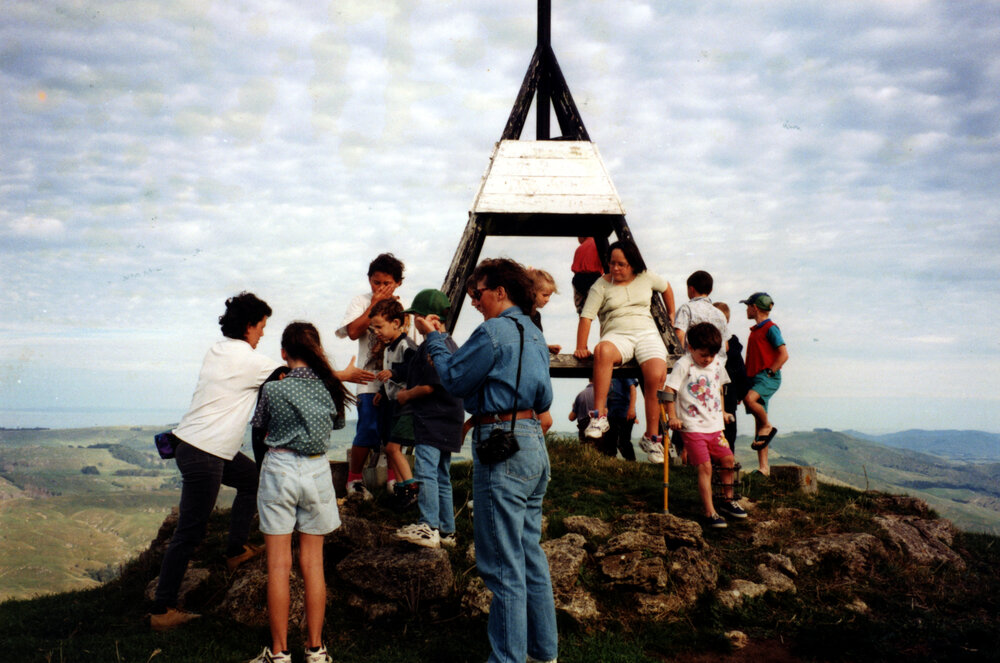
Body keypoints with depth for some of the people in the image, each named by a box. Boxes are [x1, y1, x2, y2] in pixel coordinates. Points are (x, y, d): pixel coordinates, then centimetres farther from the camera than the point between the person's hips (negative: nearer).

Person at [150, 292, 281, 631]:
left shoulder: (217, 350, 10)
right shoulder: (249, 361, -14)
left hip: (194, 441, 10)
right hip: (203, 454, -10)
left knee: (253, 477, 25)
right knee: (189, 533, -4)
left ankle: (236, 549, 29)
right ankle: (162, 610, 1)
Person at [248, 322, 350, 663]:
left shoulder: (273, 389, -9)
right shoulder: (329, 388, -2)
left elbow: (261, 425, 5)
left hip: (280, 468, -3)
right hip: (317, 471, 3)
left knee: (278, 565, 3)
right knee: (313, 563, 9)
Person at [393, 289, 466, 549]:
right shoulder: (449, 343, 18)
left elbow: (429, 386, -19)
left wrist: (405, 395, -2)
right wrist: (410, 392, 21)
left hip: (432, 420, -11)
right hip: (448, 420, 11)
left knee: (425, 471, -16)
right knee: (442, 477, 13)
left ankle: (429, 527, -22)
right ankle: (446, 531, 18)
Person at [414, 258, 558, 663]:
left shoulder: (494, 330, -13)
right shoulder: (534, 334, 15)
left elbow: (454, 380, -6)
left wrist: (435, 340, 7)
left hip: (502, 447, -10)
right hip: (535, 446, 10)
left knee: (503, 565, -3)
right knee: (531, 556, 16)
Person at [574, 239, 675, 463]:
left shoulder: (646, 278, 13)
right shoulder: (602, 284, 6)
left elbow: (666, 288, 34)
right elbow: (586, 317, -3)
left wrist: (671, 315, 37)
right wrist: (581, 347, -14)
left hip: (647, 333, 2)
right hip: (617, 335, -2)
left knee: (656, 376, -28)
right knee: (602, 350, -41)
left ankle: (651, 436, -14)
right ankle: (600, 415, -37)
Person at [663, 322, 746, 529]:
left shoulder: (717, 363, 8)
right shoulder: (684, 365, -12)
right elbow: (669, 390, -14)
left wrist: (722, 411, 23)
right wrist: (672, 416, -18)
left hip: (714, 424, 6)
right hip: (693, 427, -6)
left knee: (727, 459, 10)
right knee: (705, 467, -10)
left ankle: (728, 501, 30)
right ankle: (710, 513, -6)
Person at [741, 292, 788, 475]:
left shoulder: (770, 328, -6)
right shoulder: (755, 330, 20)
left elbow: (784, 355, -13)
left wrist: (769, 372, -16)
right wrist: (746, 378, 18)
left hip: (768, 377, -8)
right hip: (755, 378, 8)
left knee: (750, 399, -36)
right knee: (758, 422, 4)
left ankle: (768, 427, -10)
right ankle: (764, 467, 5)